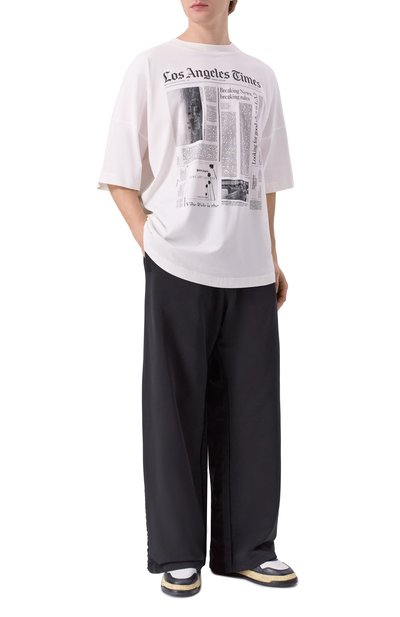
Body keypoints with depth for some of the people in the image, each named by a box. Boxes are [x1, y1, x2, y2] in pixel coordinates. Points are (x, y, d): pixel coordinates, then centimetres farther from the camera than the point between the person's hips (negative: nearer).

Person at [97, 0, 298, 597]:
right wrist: (154, 243, -7)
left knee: (250, 408, 5)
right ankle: (177, 554, 11)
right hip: (178, 268, -3)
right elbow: (122, 175, 2)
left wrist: (272, 258, 13)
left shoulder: (260, 75, 14)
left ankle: (248, 548, 16)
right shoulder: (151, 66, 4)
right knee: (176, 408, 1)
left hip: (250, 272, 4)